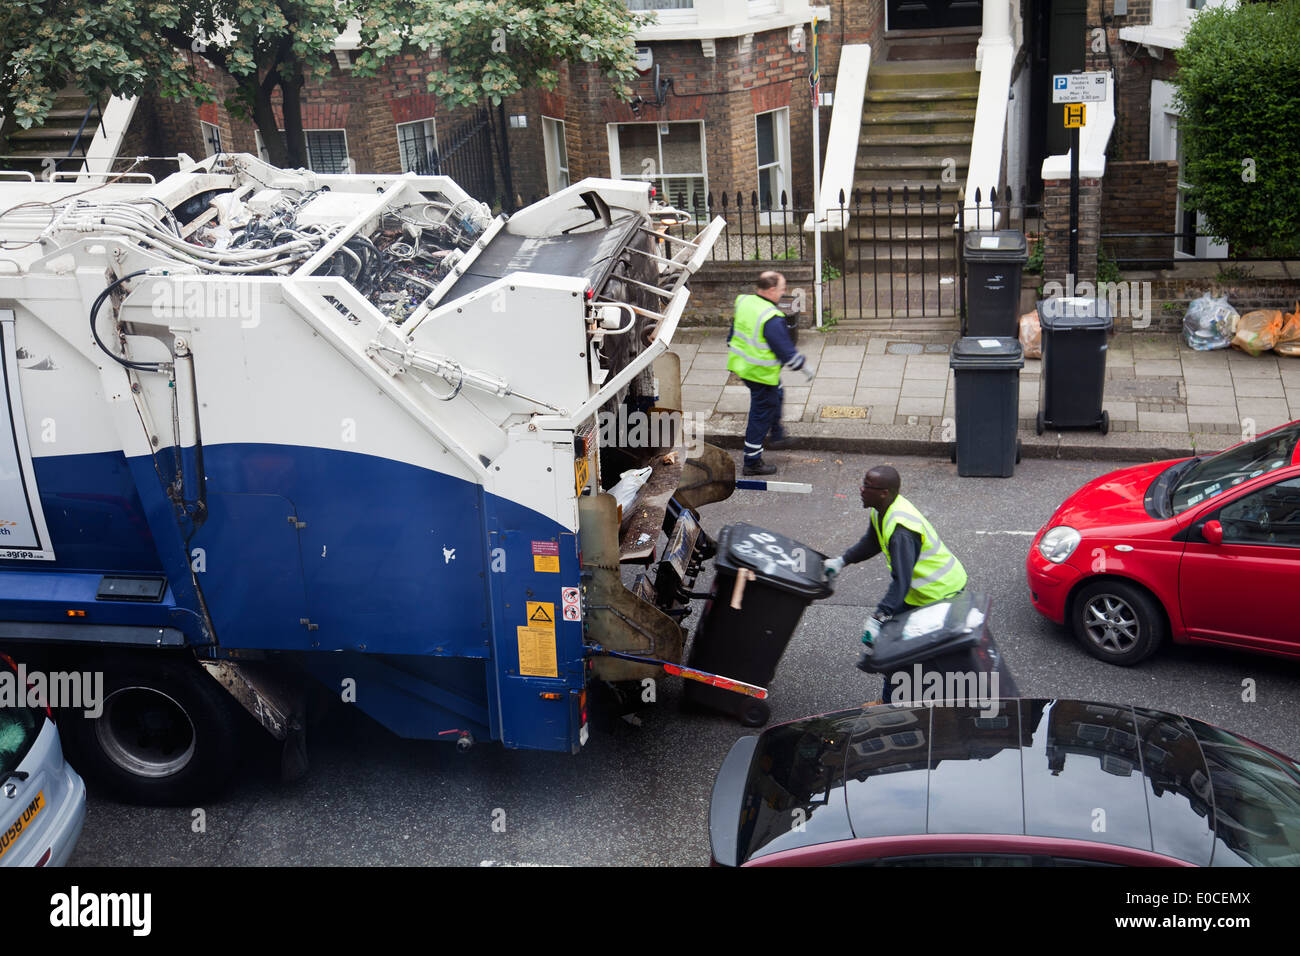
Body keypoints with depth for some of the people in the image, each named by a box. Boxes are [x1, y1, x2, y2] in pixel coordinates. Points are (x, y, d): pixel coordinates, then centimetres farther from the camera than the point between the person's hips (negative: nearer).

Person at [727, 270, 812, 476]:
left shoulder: (743, 301, -2)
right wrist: (803, 367, -6)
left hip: (742, 364, 9)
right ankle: (752, 462, 13)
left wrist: (733, 351, 28)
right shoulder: (771, 318, -28)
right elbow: (786, 350, -21)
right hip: (761, 373, -9)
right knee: (761, 415, 4)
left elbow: (733, 334, 12)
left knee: (775, 394, 32)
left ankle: (777, 436, 46)